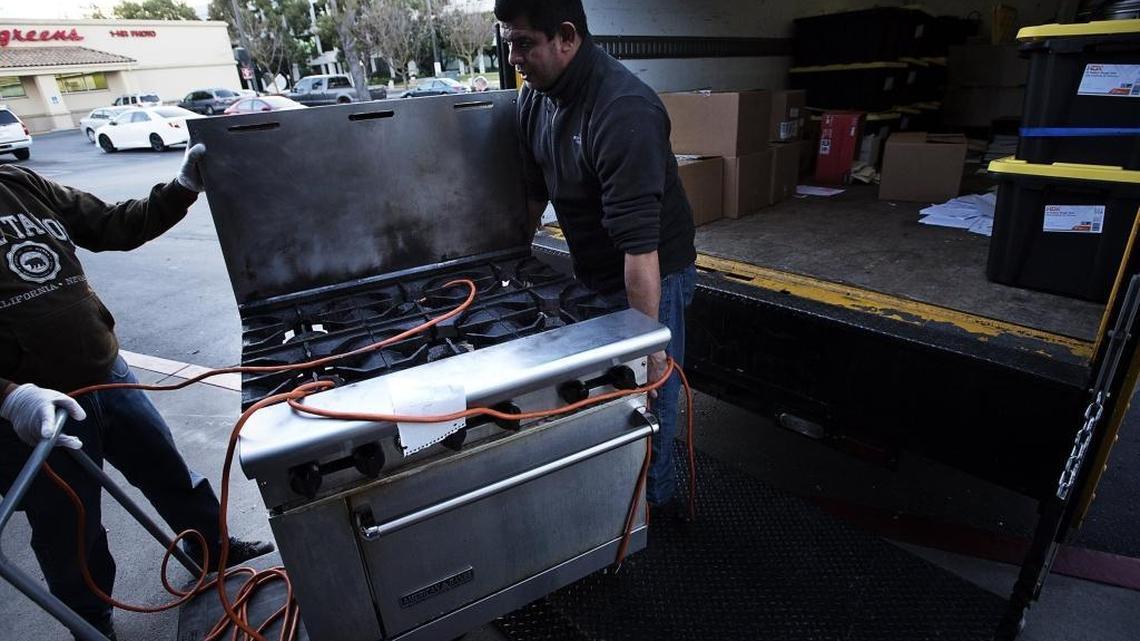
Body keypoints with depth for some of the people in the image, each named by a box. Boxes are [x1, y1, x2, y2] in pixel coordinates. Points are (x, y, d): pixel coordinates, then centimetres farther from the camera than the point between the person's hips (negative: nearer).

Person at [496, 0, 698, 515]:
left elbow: (640, 243, -33)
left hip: (651, 276, -8)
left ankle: (655, 497, 33)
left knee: (648, 393, 7)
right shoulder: (535, 96, -1)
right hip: (592, 271, 8)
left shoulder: (623, 112, -30)